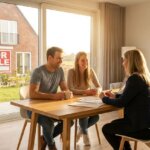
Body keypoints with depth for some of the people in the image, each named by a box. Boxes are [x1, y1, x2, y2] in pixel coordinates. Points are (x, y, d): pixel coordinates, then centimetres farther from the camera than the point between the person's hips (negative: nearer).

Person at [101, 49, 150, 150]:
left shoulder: (134, 79, -22)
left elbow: (121, 103, -18)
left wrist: (105, 99, -1)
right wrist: (115, 96, 15)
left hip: (141, 127, -9)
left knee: (106, 129, 8)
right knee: (115, 124, 27)